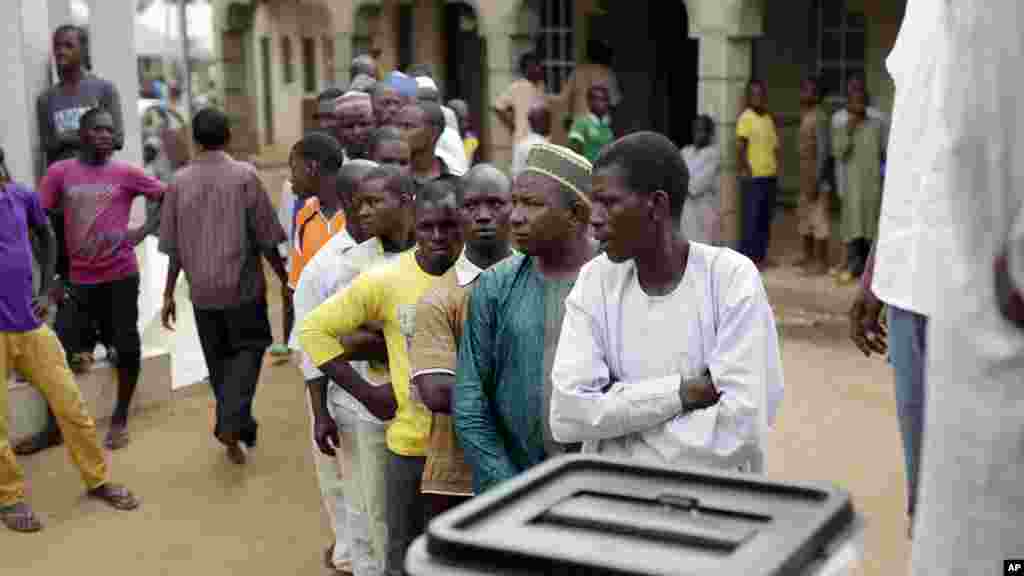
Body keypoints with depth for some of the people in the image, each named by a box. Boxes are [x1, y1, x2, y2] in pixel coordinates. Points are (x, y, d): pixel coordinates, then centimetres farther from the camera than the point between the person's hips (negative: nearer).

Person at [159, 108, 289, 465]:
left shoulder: (180, 182, 0)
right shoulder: (245, 175, -8)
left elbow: (174, 248, 3)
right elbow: (266, 237, -6)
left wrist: (168, 295, 11)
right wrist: (284, 279, 6)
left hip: (202, 289, 3)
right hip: (243, 286, -3)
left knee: (219, 360, 16)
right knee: (248, 349, 10)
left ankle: (238, 428, 24)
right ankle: (231, 423, -9)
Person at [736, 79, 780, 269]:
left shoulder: (769, 118, 14)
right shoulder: (746, 118, -7)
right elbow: (740, 148, -13)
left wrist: (776, 168, 11)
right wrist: (746, 171, -17)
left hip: (770, 176, 7)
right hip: (753, 178, -7)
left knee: (765, 219, 10)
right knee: (751, 218, -5)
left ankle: (760, 256, 17)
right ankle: (746, 257, 0)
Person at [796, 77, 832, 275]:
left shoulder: (819, 117, -17)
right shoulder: (806, 116, 14)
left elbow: (824, 150, -21)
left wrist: (816, 181, -22)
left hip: (817, 177, -10)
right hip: (806, 175, 10)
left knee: (819, 220, -5)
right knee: (805, 218, 17)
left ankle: (821, 262, 0)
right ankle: (809, 257, 28)